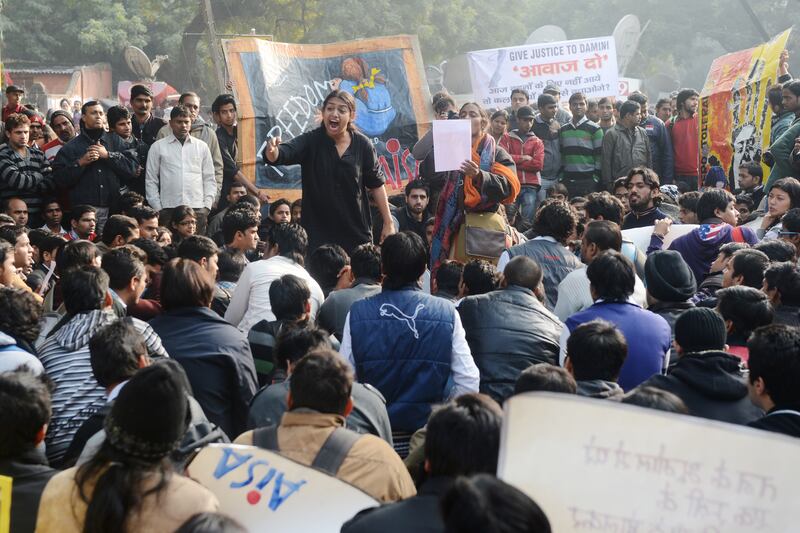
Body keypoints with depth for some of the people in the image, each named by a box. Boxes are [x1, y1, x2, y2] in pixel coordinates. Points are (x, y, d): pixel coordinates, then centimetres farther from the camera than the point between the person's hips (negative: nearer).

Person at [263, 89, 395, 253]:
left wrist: (388, 223, 6)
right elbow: (282, 154, -22)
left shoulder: (362, 144, -2)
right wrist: (272, 150, -47)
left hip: (357, 233, 2)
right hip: (318, 232, -1)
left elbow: (376, 184, 6)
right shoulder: (310, 141, -6)